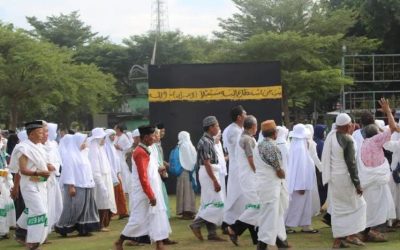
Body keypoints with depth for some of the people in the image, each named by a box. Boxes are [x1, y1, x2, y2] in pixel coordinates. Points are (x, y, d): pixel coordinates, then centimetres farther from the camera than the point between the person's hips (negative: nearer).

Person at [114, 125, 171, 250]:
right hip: (144, 194, -10)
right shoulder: (140, 152, -18)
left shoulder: (145, 151, 12)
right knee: (139, 219, -1)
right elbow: (143, 177, -22)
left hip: (151, 191, 10)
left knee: (157, 217, 7)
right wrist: (150, 195, -21)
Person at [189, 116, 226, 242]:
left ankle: (212, 233, 12)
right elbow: (207, 163, -21)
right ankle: (197, 224, -5)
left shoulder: (207, 140, 14)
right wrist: (215, 181, -22)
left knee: (210, 204, 9)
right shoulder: (206, 142, -16)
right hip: (208, 174, -10)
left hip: (210, 173, 10)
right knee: (216, 203, -9)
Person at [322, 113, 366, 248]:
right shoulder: (348, 140, -18)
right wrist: (357, 183, -11)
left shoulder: (331, 135, 0)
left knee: (337, 208, 11)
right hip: (344, 177, -6)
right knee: (357, 205, 10)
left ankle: (337, 239, 13)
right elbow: (351, 163, -17)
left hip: (333, 177, 6)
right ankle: (351, 235, 4)